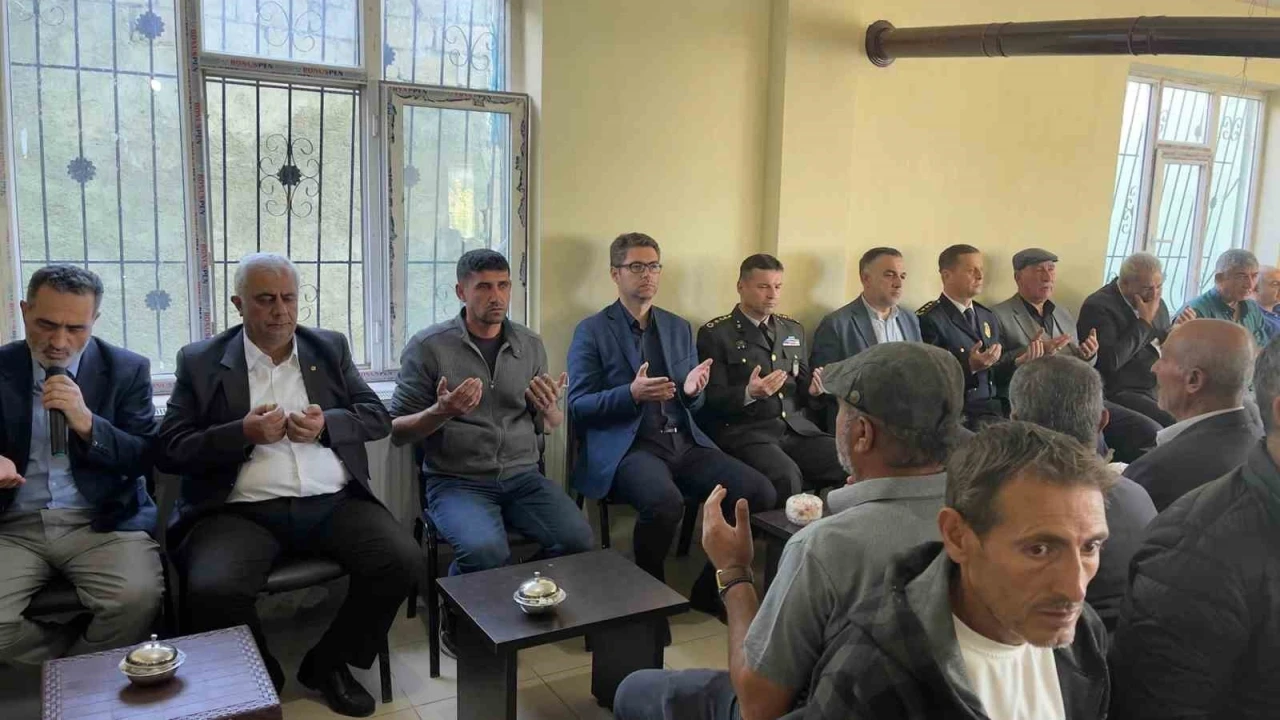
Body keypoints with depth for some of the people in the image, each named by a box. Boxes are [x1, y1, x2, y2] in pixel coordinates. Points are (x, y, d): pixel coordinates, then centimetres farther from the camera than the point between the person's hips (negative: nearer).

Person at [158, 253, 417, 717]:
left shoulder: (330, 348, 15)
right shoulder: (200, 361, 8)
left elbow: (379, 418, 12)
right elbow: (169, 451, 2)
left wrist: (326, 424, -7)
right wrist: (243, 433, -12)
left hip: (332, 503, 2)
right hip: (242, 510, -2)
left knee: (403, 560, -20)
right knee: (212, 592, -30)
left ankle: (329, 663, 5)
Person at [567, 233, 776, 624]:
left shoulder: (680, 328, 18)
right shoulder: (591, 331, 3)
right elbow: (578, 406, -4)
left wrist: (693, 390, -6)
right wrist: (632, 394, -21)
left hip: (684, 442, 5)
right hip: (626, 446, -5)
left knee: (760, 491, -16)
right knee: (665, 501, -36)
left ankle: (709, 589, 5)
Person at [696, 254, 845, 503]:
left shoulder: (793, 330, 18)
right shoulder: (715, 334, 0)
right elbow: (711, 399, -5)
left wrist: (812, 389, -4)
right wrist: (749, 393, -24)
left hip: (796, 428, 6)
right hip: (743, 431, -5)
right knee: (786, 477, -35)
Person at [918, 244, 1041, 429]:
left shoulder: (988, 318, 16)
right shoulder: (928, 319, -9)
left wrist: (1019, 361, 2)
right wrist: (970, 366, -25)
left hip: (995, 408, 7)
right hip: (960, 414, -7)